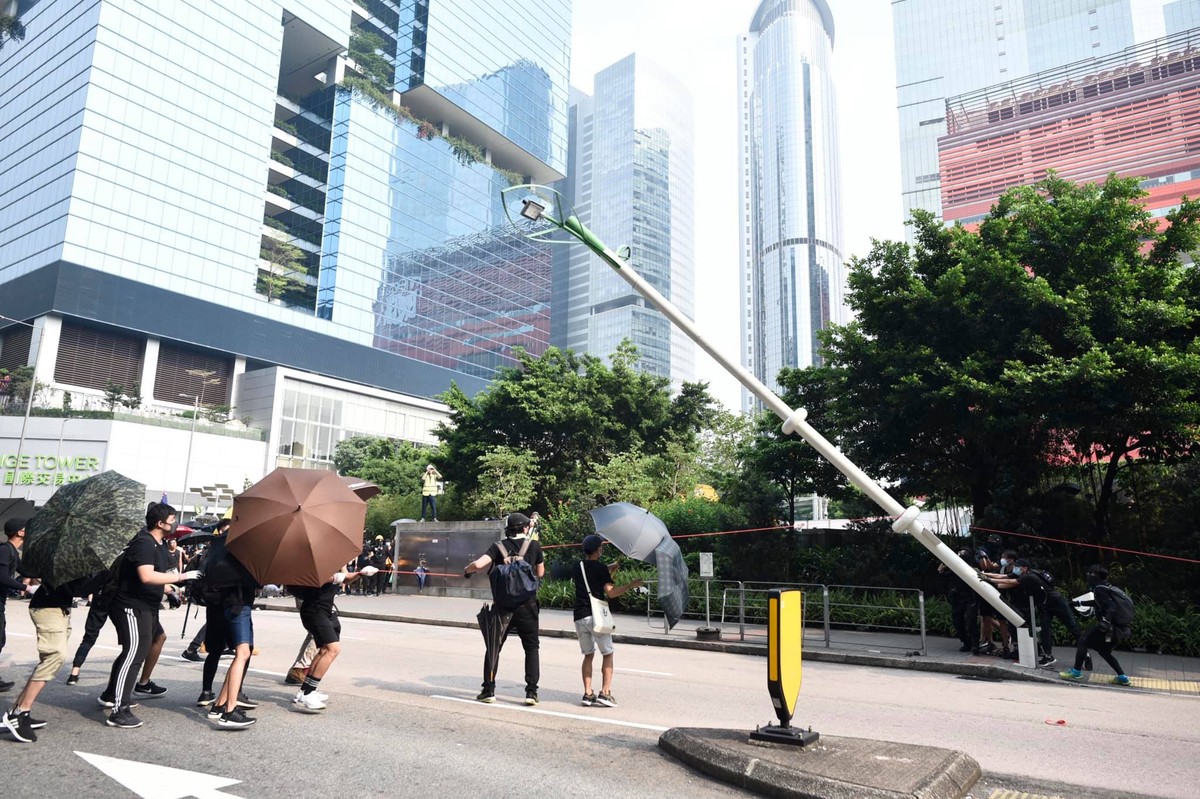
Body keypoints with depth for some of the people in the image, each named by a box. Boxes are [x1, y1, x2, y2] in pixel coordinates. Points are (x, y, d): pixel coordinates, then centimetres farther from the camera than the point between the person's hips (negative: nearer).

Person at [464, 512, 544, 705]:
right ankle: (531, 692, 5)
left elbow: (478, 564, -15)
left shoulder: (499, 547, -1)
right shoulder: (534, 546, 0)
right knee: (531, 648, 12)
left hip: (502, 606, 0)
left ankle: (489, 690, 14)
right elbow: (540, 573, 11)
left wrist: (466, 570, 6)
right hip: (526, 605, 0)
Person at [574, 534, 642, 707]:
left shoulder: (578, 567, 11)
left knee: (588, 655, 14)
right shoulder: (600, 568, -7)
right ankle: (605, 692, -3)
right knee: (607, 654, 7)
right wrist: (631, 585, -4)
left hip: (579, 617, 5)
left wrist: (612, 567, 24)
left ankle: (587, 694, 7)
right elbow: (611, 592, -13)